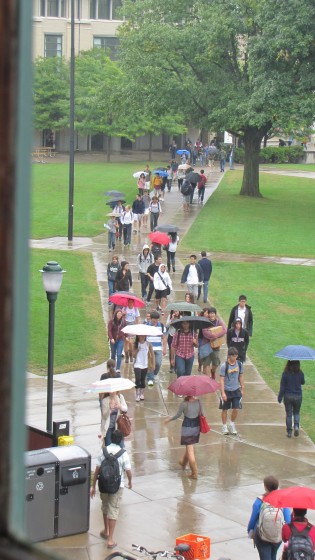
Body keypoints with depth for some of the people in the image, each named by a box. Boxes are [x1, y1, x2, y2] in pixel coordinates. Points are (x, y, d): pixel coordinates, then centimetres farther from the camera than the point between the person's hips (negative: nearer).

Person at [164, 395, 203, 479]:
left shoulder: (184, 404, -16)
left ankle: (194, 472, -4)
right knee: (189, 446, 25)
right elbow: (202, 414, 3)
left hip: (187, 427, -5)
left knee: (189, 449, -1)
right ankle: (183, 462, 47)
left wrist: (169, 419, 10)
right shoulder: (198, 402, -4)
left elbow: (177, 415, -6)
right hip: (196, 427, 5)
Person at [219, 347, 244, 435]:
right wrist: (223, 393, -19)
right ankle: (224, 426, 25)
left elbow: (240, 377, 9)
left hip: (236, 390, 3)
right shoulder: (224, 366, -16)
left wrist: (242, 389, 11)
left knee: (236, 409, 0)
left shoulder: (239, 364, -3)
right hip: (226, 390, -3)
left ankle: (232, 425, 23)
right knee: (225, 409, 9)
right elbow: (222, 380, -15)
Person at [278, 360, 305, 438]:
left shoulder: (285, 373, -12)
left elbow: (282, 386, -8)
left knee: (288, 414, 8)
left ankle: (289, 432, 11)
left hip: (288, 396, -1)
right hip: (298, 396, 1)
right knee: (296, 413, 18)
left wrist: (280, 397, 0)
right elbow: (303, 382, 11)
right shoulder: (300, 373, -8)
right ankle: (296, 426, -6)